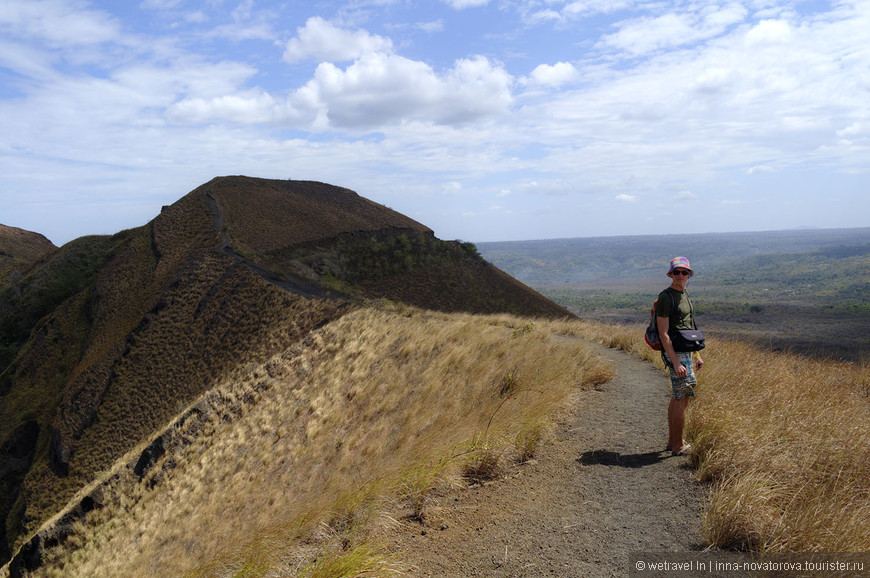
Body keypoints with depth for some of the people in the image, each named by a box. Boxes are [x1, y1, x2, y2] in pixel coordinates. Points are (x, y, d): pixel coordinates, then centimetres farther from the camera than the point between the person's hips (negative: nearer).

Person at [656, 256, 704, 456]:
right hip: (675, 353, -10)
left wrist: (696, 355, 20)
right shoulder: (666, 297, -15)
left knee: (677, 397, 14)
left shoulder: (684, 295, 14)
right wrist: (676, 363, -23)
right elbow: (663, 334, -19)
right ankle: (678, 446, 4)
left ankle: (672, 441, 24)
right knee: (683, 398, -6)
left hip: (686, 352, 10)